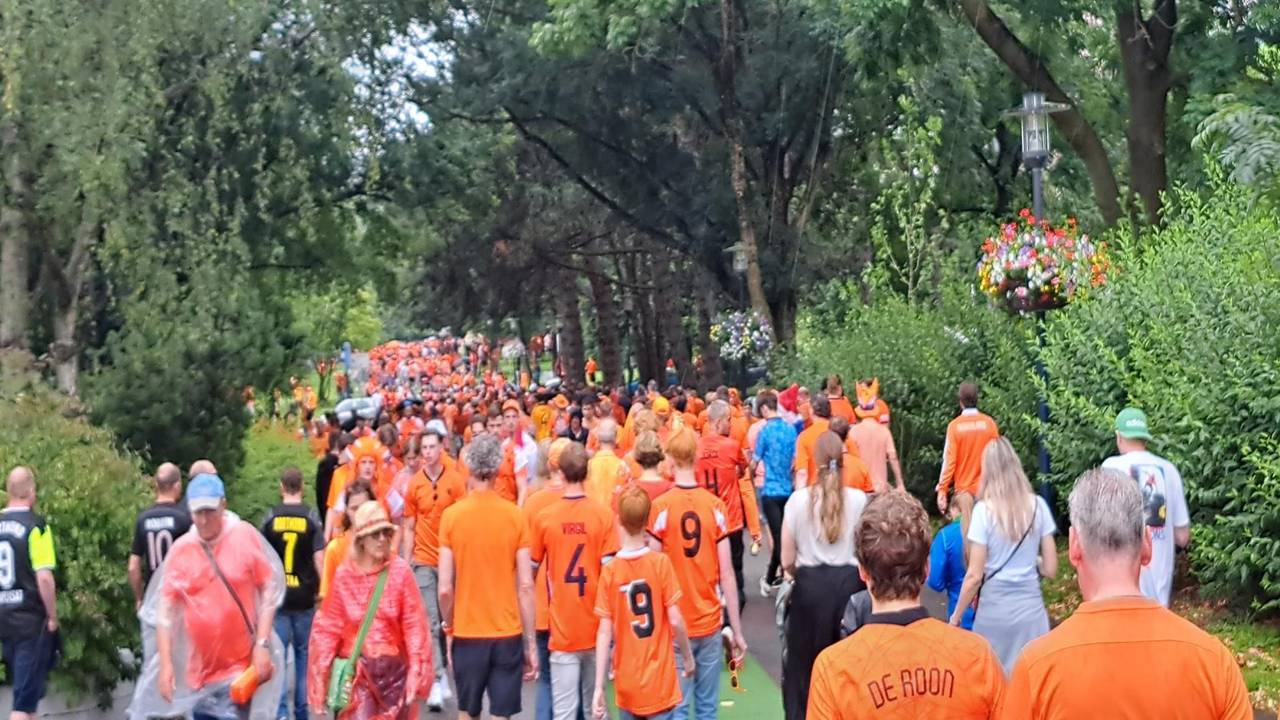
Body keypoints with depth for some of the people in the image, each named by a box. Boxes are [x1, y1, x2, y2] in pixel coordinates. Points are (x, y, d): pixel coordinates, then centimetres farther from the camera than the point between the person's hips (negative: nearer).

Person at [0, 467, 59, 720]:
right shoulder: (35, 525, -13)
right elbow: (44, 578, -19)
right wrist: (52, 616, -7)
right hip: (31, 619, -6)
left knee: (23, 687, 20)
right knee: (25, 698, -4)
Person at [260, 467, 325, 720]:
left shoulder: (270, 517, -2)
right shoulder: (311, 517, -5)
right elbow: (319, 558, -10)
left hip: (277, 595, 0)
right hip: (305, 595, 0)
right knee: (304, 652, 13)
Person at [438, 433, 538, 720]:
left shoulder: (452, 515, -7)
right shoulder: (515, 515, -6)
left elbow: (445, 588, -7)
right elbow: (526, 586, -5)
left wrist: (448, 625, 11)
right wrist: (531, 642, 3)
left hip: (467, 634, 0)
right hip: (508, 634, 0)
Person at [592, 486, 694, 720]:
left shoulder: (609, 571, -7)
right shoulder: (661, 562, -10)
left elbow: (604, 632, -8)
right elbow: (676, 621, -9)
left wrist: (599, 687, -6)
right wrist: (688, 657, 8)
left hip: (627, 685, 2)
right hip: (659, 681, -2)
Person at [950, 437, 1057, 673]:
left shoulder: (984, 510, -9)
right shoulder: (1037, 505, -1)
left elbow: (975, 576, -9)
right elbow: (1050, 569, 2)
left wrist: (955, 616, 3)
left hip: (994, 610, -2)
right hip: (1031, 608, 2)